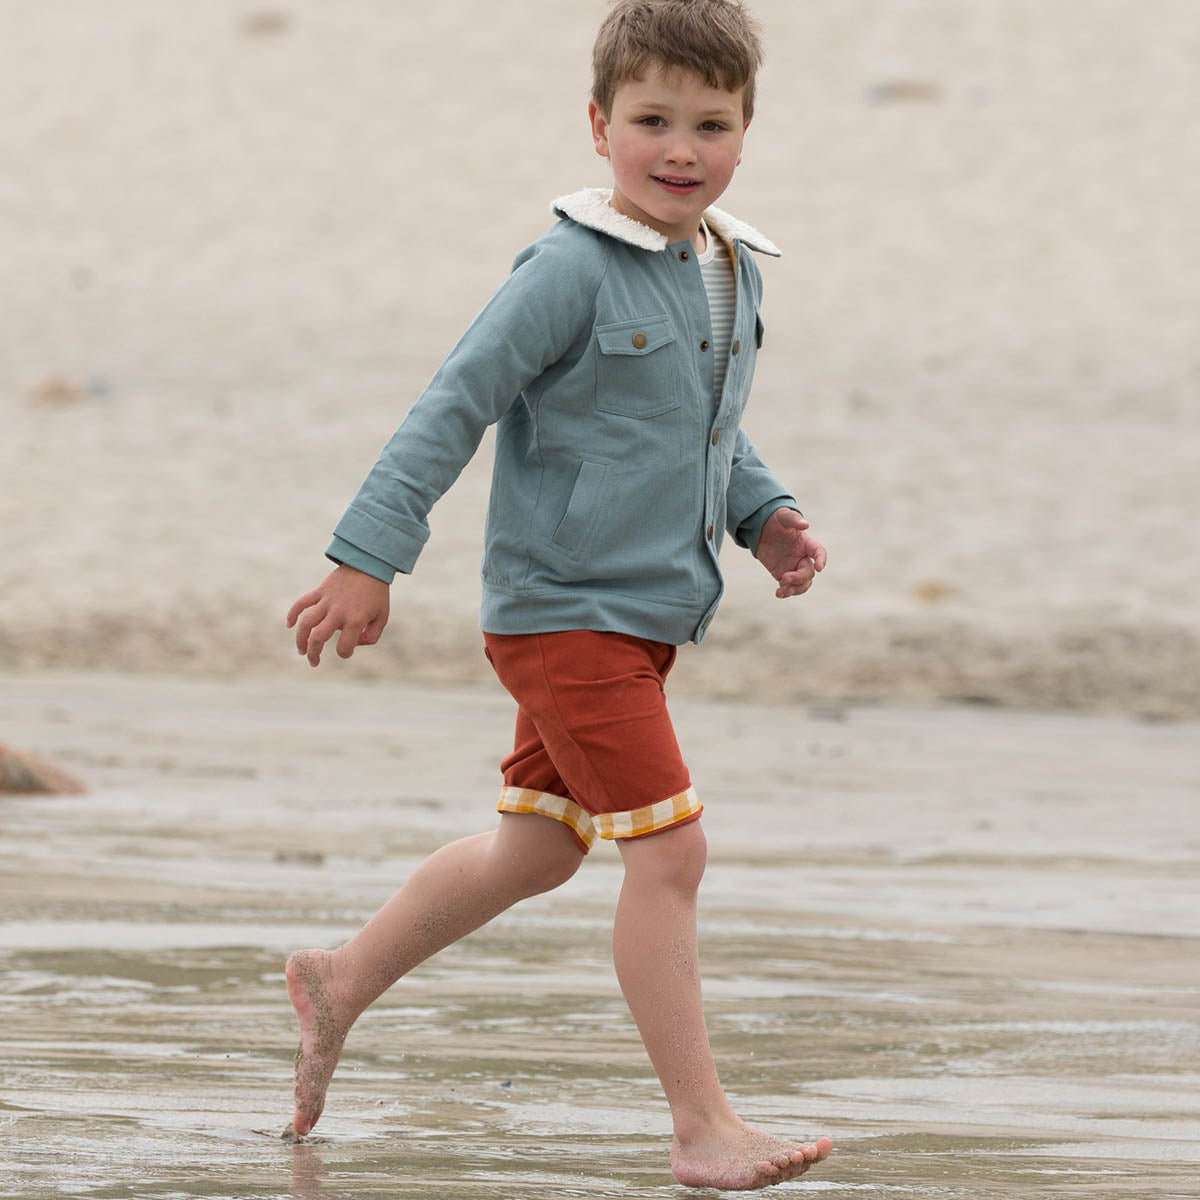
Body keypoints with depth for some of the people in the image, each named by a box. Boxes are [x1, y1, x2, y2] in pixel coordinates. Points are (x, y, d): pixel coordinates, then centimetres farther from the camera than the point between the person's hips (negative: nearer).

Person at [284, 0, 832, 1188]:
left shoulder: (731, 274, 8)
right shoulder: (572, 272, -17)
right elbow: (453, 408, -15)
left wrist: (767, 517, 7)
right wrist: (367, 559, -17)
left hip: (642, 619, 9)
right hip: (567, 611, -9)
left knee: (535, 848, 20)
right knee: (669, 852, -11)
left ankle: (342, 981, 38)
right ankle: (703, 1129, -6)